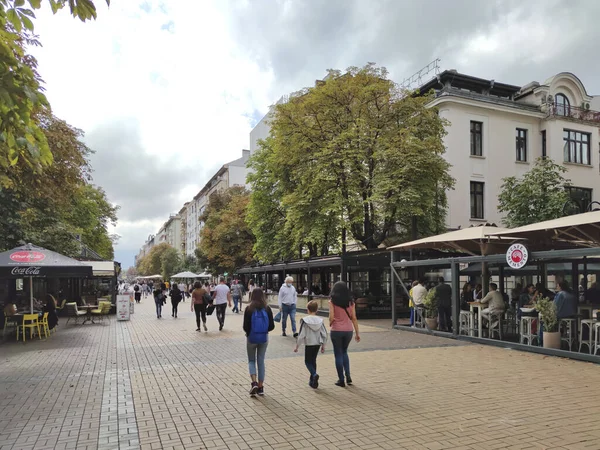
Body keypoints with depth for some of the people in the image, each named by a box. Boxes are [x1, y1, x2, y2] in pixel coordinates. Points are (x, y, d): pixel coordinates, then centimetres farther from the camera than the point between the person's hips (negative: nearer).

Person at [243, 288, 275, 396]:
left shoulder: (249, 309, -12)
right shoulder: (267, 309, -5)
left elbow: (245, 326, -12)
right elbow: (272, 326, -5)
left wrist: (248, 333, 8)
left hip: (251, 338, -2)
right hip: (264, 338, 2)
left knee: (251, 360, 14)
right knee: (261, 361, 13)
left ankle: (254, 382, -5)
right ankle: (260, 387, 16)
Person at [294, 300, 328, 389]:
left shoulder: (305, 320, -14)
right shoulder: (320, 320, -3)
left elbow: (301, 335, -13)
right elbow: (324, 334, 1)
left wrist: (297, 346, -3)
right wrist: (323, 346, 14)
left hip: (309, 344, -4)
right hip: (317, 344, 4)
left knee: (308, 361, 8)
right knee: (313, 361, 18)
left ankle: (314, 374, -18)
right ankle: (312, 380, 22)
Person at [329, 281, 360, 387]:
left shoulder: (332, 301, -5)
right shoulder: (350, 301, 3)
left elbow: (331, 317, -12)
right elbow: (354, 318, 1)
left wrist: (330, 324, 9)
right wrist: (357, 333, 5)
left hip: (336, 330, -3)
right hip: (348, 330, 3)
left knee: (338, 354, 9)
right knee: (344, 352, 23)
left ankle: (341, 380, 12)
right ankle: (348, 376, 13)